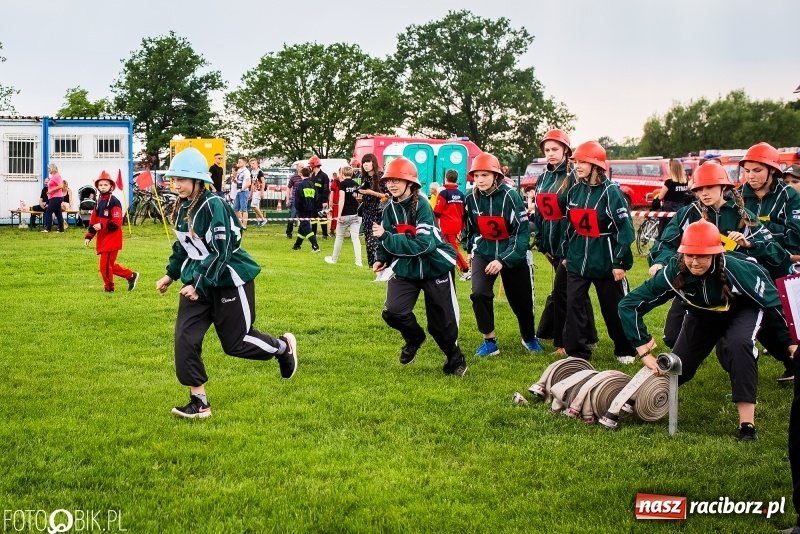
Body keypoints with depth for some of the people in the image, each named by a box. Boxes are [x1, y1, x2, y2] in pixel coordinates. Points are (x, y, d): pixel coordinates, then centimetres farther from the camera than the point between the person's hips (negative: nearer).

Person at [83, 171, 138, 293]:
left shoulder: (114, 202, -13)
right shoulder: (99, 202, 12)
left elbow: (116, 222, -20)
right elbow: (93, 220, 14)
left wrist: (102, 226, -27)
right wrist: (88, 236, 9)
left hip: (112, 238, -8)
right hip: (102, 238, 8)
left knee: (105, 264, -6)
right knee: (109, 264, 13)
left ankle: (109, 288, 10)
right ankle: (131, 276, 26)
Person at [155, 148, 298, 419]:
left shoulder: (214, 206, -22)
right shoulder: (183, 208, 4)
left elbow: (221, 252, -24)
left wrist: (199, 285, -26)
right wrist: (171, 275, 13)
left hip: (229, 280, -7)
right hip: (197, 281, 7)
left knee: (235, 342, 4)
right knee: (185, 338, -5)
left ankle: (284, 346, 33)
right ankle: (199, 402, 3)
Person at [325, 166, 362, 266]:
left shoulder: (342, 184, -9)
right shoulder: (355, 184, 6)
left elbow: (342, 199, -18)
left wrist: (339, 214, -21)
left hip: (345, 215, -4)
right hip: (355, 214, 4)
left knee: (339, 237, 10)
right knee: (355, 237, 1)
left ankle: (334, 259, 24)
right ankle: (358, 261, -7)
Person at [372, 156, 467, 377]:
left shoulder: (422, 205, -22)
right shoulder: (390, 208, -4)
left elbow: (422, 243, -29)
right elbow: (387, 238, 7)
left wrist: (385, 237, -31)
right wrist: (382, 258, -13)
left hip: (435, 266, -5)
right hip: (406, 268, 5)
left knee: (442, 320, 3)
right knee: (393, 311, -14)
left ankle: (455, 359, 31)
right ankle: (414, 338, 19)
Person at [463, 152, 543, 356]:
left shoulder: (510, 196, -19)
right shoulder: (472, 199, -7)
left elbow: (523, 232, -21)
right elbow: (469, 228, 12)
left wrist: (503, 260, -27)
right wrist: (471, 250, 9)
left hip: (513, 255, -2)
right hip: (484, 253, 2)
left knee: (521, 300, 8)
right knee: (479, 294, -20)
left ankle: (529, 338, 37)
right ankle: (489, 342, -4)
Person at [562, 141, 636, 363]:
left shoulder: (610, 192, -13)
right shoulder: (574, 191, 6)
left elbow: (625, 229, -15)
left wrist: (620, 262, -17)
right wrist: (565, 253, 15)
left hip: (605, 262, -5)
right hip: (577, 261, 5)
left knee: (614, 309, 6)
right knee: (574, 305, 0)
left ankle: (625, 350, 23)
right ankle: (576, 352, 8)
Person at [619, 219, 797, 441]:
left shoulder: (736, 269, -38)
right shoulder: (673, 273, -33)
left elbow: (772, 302, -23)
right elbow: (629, 305, -29)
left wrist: (790, 342, -14)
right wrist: (644, 352, -31)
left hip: (744, 310, -3)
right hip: (702, 314, 3)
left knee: (739, 343, -33)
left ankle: (747, 423, -27)